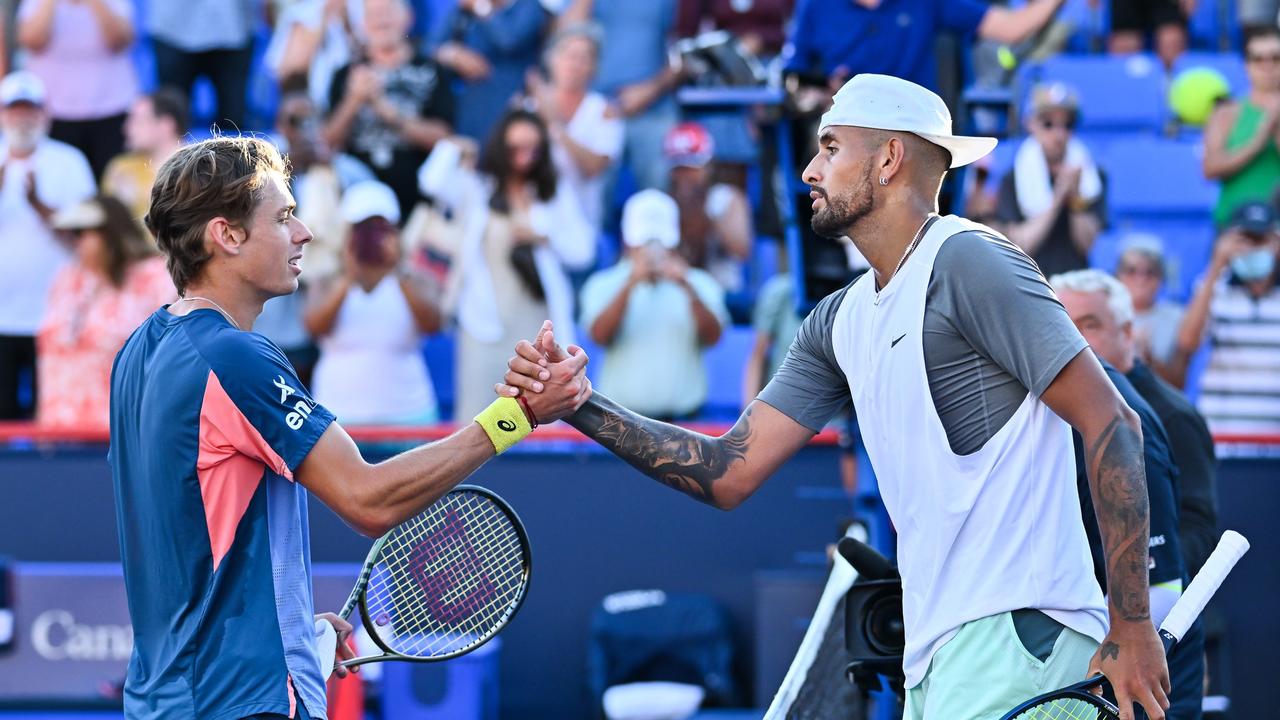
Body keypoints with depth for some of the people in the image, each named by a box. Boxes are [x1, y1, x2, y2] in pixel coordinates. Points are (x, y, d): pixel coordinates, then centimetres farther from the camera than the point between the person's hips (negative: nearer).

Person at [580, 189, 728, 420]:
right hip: (622, 413, -1)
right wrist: (631, 284, -21)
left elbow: (712, 336, -5)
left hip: (683, 415, 1)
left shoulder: (700, 284, 10)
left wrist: (687, 288, -20)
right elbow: (600, 335, -9)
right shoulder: (604, 285, 8)